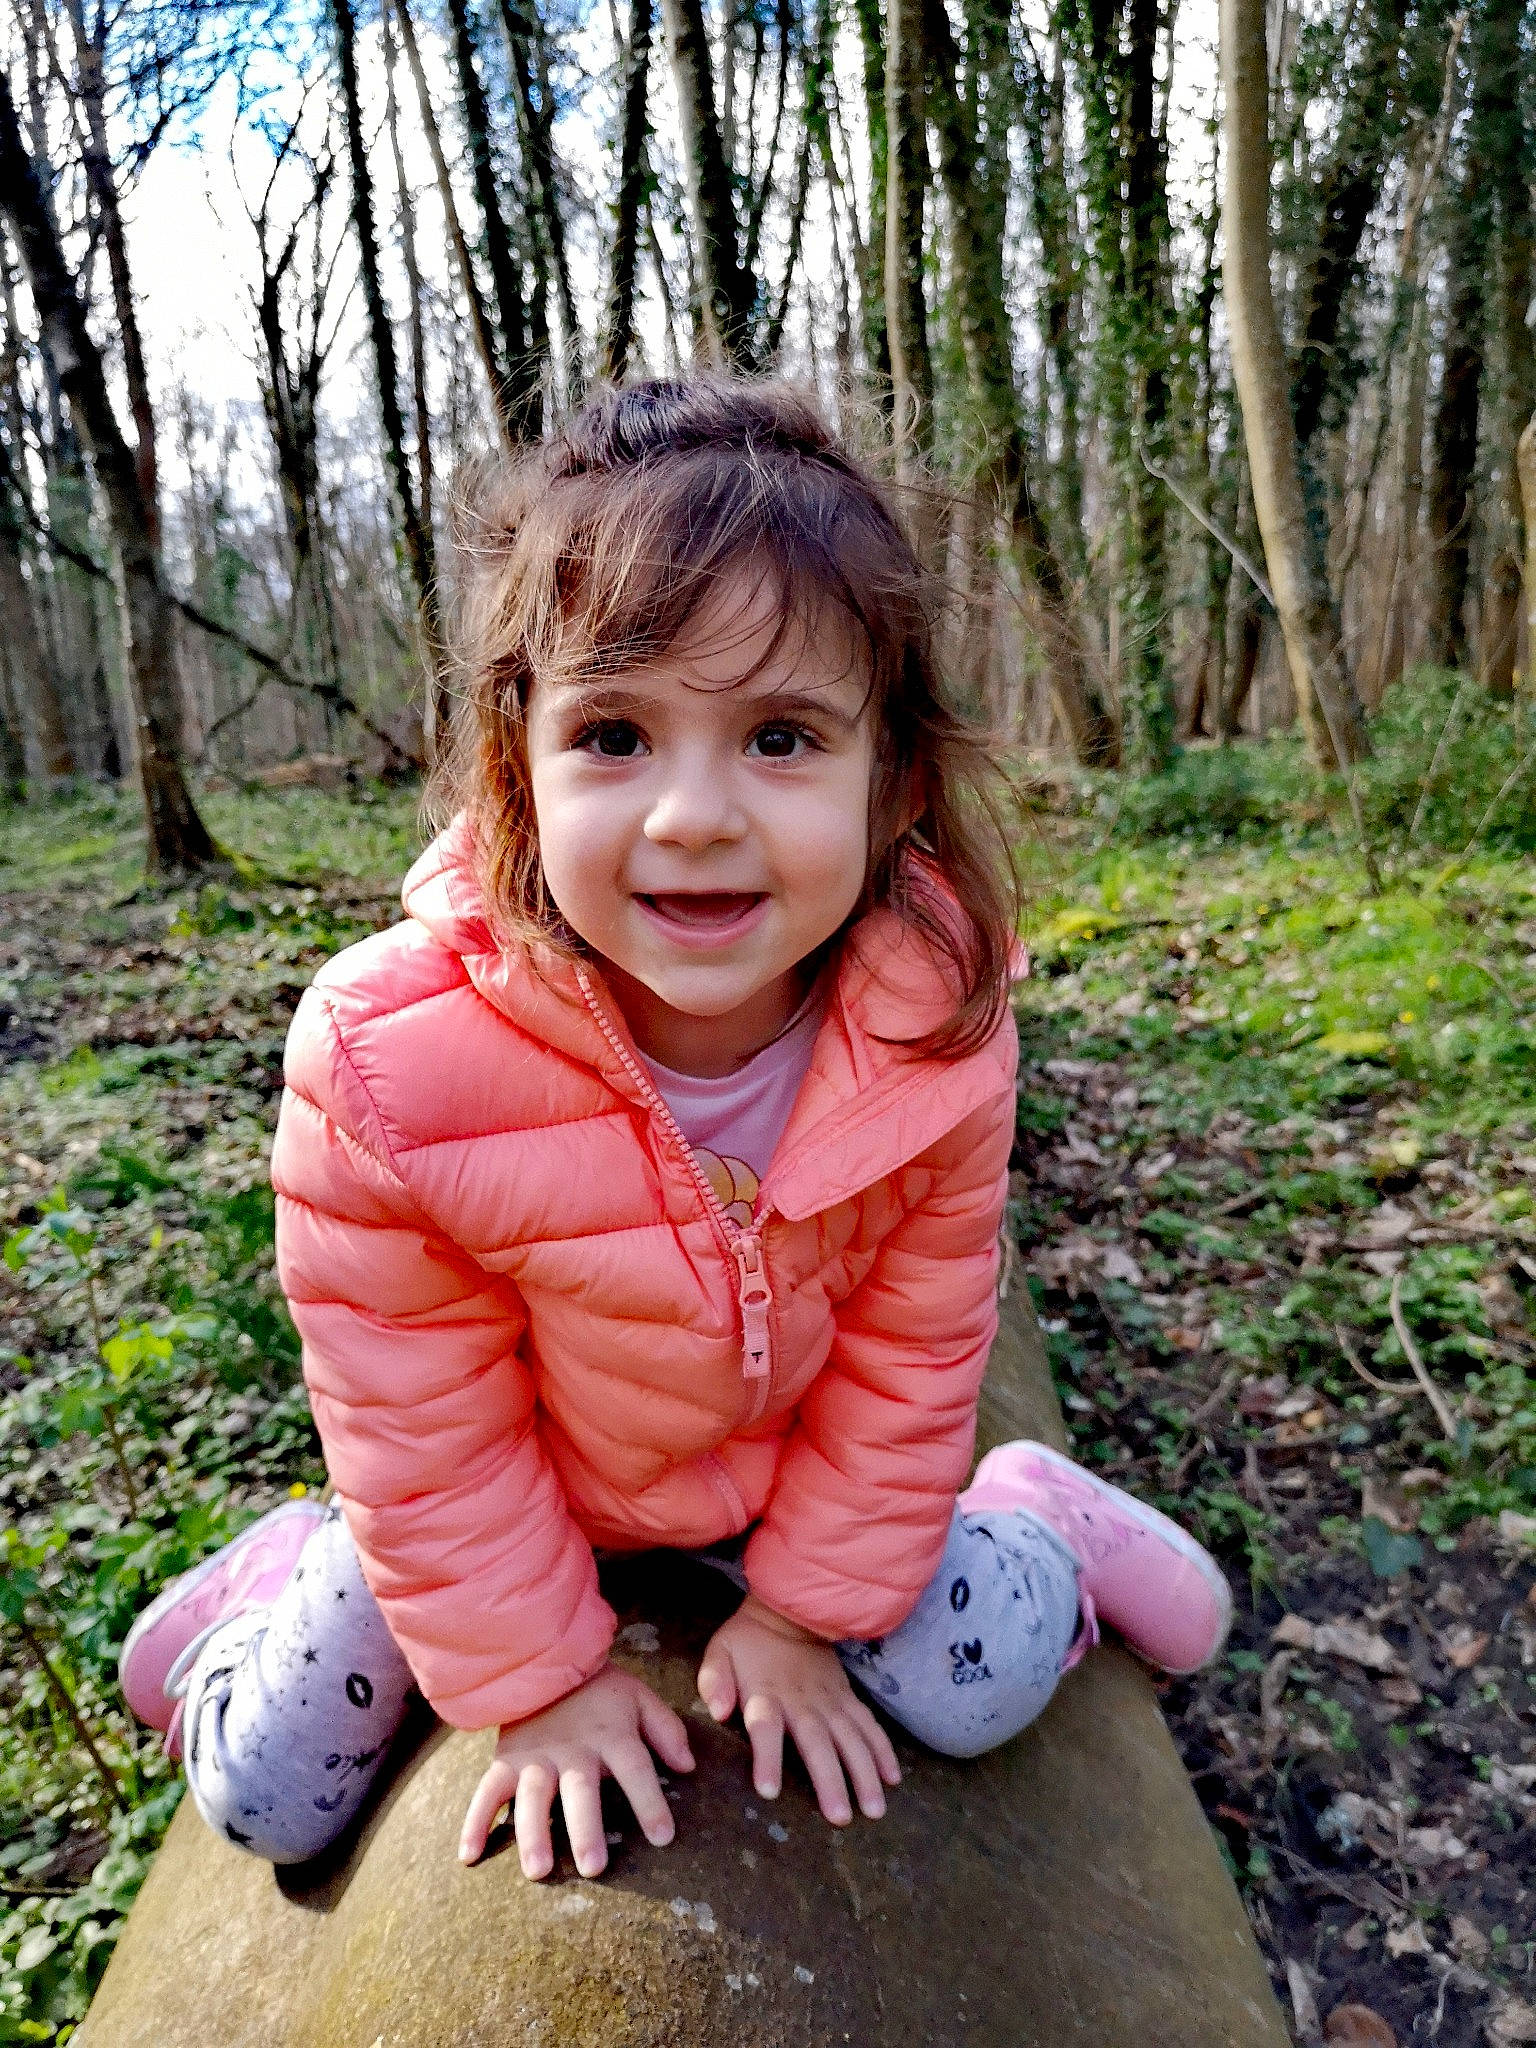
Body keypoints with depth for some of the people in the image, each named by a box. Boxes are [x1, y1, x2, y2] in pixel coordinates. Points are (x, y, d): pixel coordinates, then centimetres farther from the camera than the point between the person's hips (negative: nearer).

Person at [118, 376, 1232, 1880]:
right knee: (262, 1798, 3)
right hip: (508, 1479, 0)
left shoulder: (938, 1022, -29)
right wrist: (534, 1674, -9)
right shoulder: (389, 1069, -35)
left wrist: (805, 1605, -6)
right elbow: (424, 1425, -18)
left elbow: (907, 1349, -12)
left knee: (980, 1692, -5)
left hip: (783, 1460, 1)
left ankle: (1027, 1514, 26)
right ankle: (297, 1567, 34)